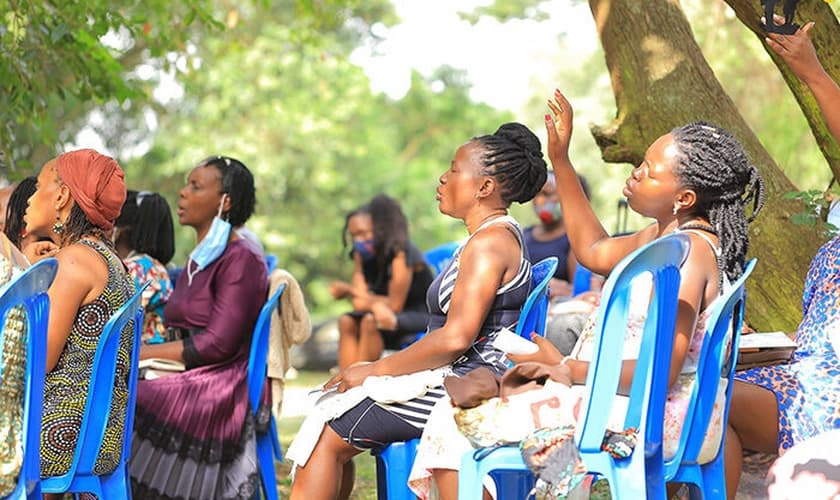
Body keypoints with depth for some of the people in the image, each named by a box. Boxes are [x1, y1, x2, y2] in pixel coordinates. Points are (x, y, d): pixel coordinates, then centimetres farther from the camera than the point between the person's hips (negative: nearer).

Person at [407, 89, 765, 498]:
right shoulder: (662, 235, 10)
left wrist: (565, 369, -17)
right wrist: (560, 159, 25)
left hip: (646, 417, -11)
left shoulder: (688, 252, -21)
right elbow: (593, 251, 29)